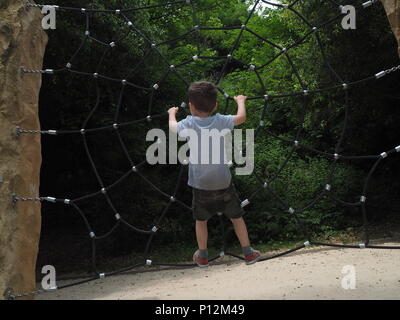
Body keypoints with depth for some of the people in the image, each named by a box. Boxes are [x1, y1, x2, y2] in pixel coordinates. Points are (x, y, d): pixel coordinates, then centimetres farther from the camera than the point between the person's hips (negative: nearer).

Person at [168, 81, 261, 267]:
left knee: (201, 220, 19)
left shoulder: (188, 124, -8)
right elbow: (241, 118, 9)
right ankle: (248, 253, 23)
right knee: (236, 217, 15)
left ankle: (202, 256, 29)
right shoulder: (220, 121, -8)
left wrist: (172, 113, 35)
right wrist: (240, 101, 28)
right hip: (223, 182, 0)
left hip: (201, 184, 0)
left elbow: (173, 127, 14)